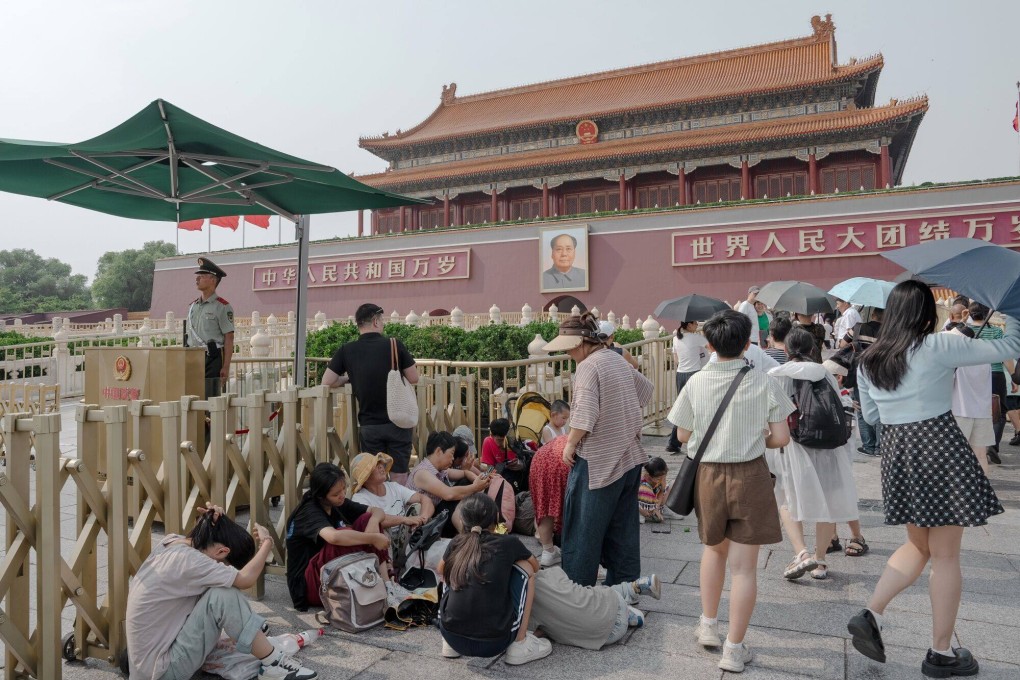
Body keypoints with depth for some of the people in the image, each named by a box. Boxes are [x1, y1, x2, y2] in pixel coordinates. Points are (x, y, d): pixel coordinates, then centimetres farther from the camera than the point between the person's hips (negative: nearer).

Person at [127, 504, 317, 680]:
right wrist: (267, 543, -16)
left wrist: (210, 523, 0)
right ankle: (273, 663, -11)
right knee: (224, 595, -22)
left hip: (153, 653, 10)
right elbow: (246, 579, -31)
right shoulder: (185, 559, -26)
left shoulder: (171, 541, 0)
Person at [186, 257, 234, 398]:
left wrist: (226, 366, -13)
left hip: (212, 359, -6)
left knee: (210, 397, -6)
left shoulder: (222, 306, -6)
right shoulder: (193, 305, 15)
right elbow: (188, 335, 19)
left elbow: (229, 339, -9)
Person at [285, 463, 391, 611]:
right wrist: (373, 538, -34)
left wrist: (374, 521, -22)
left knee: (366, 520, -9)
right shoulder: (309, 512, -21)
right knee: (344, 533, -33)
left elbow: (378, 511, 1)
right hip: (307, 586, -8)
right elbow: (334, 537, -43)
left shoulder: (338, 503, 2)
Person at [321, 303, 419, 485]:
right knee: (399, 477, 9)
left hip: (368, 425, 2)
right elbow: (414, 378, -2)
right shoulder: (395, 345, -8)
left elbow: (327, 382, -1)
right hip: (397, 422, -1)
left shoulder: (347, 351, -3)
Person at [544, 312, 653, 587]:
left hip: (598, 462, -8)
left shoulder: (588, 367, -17)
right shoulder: (618, 360, 9)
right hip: (630, 457, 9)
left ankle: (577, 584, 13)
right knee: (623, 526, 16)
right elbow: (645, 388, 23)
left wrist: (570, 444, -12)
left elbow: (584, 415, -25)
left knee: (584, 526, 4)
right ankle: (626, 582, 26)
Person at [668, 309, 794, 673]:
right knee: (744, 565, 7)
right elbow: (781, 438, -7)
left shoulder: (696, 382, -7)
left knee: (714, 547, 25)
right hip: (750, 476, -2)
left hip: (708, 475, 2)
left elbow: (683, 435, 1)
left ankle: (708, 625, 36)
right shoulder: (764, 383, -10)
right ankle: (734, 649, 16)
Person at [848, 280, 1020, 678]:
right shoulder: (939, 346, -10)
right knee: (946, 555, 8)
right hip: (940, 450, -5)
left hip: (896, 452, 5)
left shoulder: (868, 361, 5)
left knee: (918, 546, 21)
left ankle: (871, 614, 8)